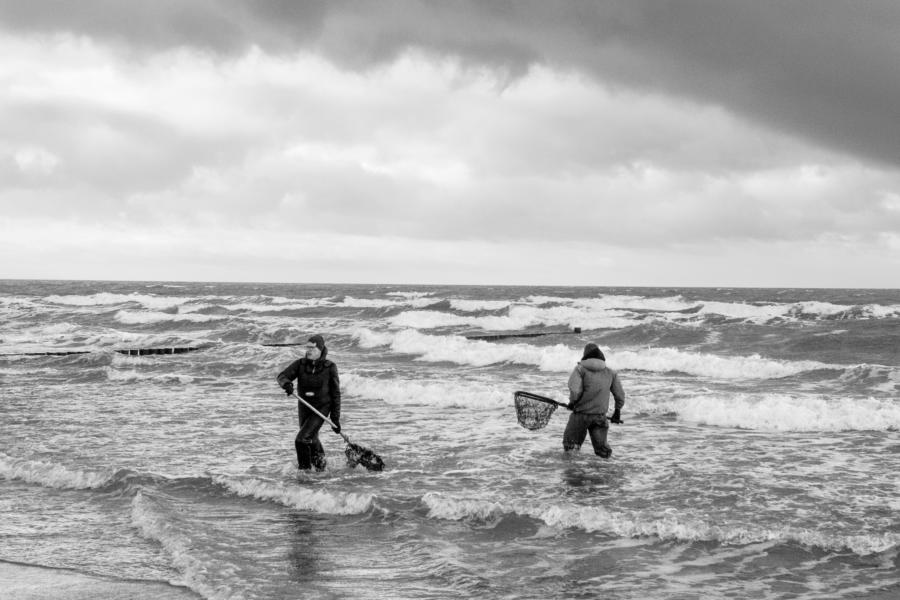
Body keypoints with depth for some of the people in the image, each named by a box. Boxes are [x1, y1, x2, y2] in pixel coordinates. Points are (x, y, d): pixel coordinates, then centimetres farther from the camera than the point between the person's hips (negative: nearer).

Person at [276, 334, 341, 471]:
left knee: (302, 440, -18)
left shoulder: (330, 367, -12)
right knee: (311, 440, 22)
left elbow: (335, 393, -7)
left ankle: (304, 469, -1)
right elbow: (282, 376, -15)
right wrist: (287, 383, -41)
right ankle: (319, 461, 49)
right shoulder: (300, 364, -6)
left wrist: (335, 418, -8)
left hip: (321, 408, -5)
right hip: (304, 407, 5)